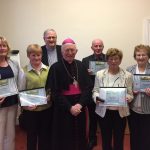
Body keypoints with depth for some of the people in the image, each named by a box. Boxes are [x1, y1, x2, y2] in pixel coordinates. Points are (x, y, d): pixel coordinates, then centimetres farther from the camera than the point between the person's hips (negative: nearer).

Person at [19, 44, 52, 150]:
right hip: (31, 110, -2)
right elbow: (21, 92, -4)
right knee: (31, 135, 15)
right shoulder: (24, 71, -7)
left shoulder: (48, 69, 1)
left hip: (47, 108, 3)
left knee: (45, 135, 17)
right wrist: (25, 105, -17)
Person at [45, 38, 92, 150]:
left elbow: (88, 87, 0)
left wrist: (80, 104, -13)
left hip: (80, 106, 3)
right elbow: (55, 92, -9)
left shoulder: (81, 66, 5)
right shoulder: (55, 68, -6)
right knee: (64, 137, 6)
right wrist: (69, 107, -15)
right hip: (63, 108, -3)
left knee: (79, 136, 12)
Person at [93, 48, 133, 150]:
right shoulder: (100, 74, 0)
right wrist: (97, 97, -17)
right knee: (106, 140, 14)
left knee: (119, 141, 12)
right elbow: (95, 91, 4)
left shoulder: (127, 75, -1)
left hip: (120, 112, 0)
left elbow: (130, 94, 0)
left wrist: (127, 98, -22)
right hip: (104, 112, 0)